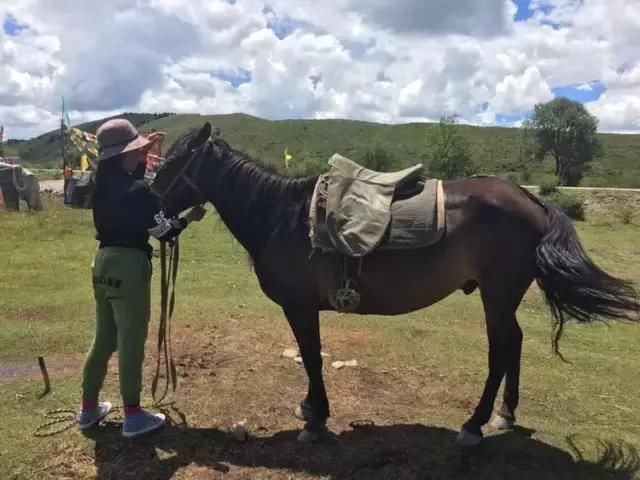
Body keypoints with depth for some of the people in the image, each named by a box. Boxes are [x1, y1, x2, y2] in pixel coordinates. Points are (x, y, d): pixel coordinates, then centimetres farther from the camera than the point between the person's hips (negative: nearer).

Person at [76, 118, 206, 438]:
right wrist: (190, 217, 6)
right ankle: (133, 415, 13)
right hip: (129, 265, -8)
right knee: (131, 342, 2)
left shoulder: (104, 184, 6)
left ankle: (88, 408, 31)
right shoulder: (139, 190, -15)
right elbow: (164, 233, -9)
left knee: (103, 339, 19)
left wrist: (143, 159, 22)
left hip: (104, 261, 8)